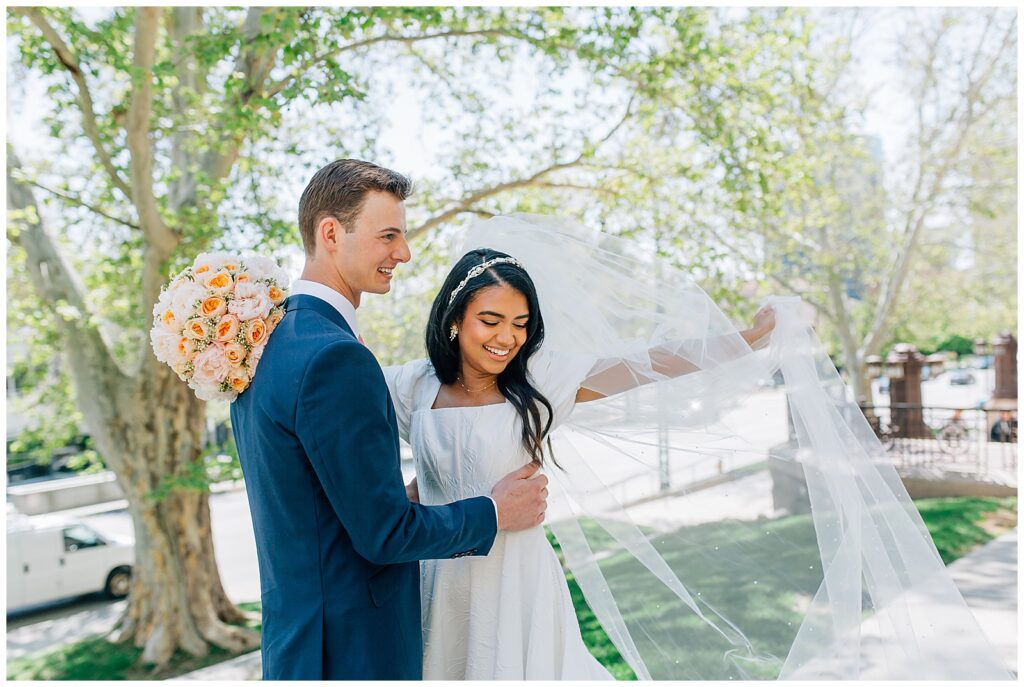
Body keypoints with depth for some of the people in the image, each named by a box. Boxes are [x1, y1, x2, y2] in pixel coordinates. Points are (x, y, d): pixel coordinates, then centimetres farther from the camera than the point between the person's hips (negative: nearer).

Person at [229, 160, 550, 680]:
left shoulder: (267, 340, 6)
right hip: (350, 649, -9)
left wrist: (406, 501, 15)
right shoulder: (335, 358, -25)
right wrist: (492, 513, -7)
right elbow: (384, 533, -21)